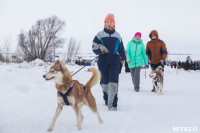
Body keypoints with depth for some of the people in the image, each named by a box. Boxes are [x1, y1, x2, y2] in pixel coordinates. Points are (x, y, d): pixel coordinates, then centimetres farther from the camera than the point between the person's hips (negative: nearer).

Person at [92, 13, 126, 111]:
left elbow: (121, 48, 24)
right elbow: (94, 47, 0)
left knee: (113, 82, -12)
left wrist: (123, 58, 30)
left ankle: (112, 103, -16)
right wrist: (100, 48, -20)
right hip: (103, 62, 0)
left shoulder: (117, 36, 14)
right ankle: (106, 100, 23)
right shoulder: (100, 35, 6)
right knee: (104, 82, 6)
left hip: (114, 62, 0)